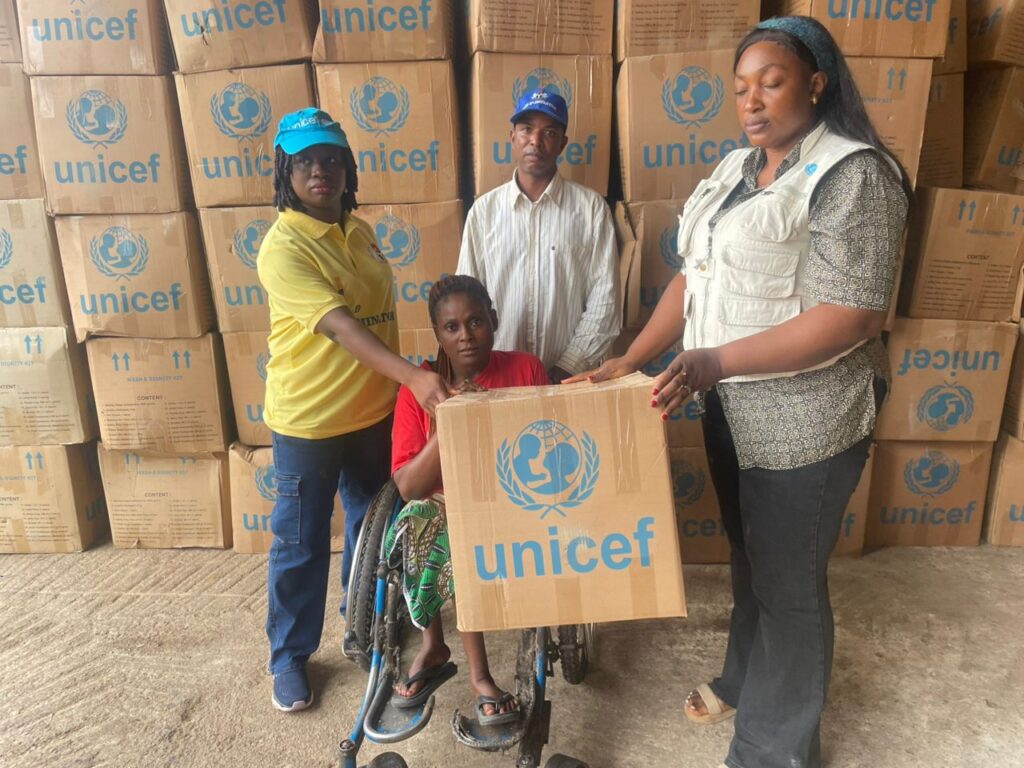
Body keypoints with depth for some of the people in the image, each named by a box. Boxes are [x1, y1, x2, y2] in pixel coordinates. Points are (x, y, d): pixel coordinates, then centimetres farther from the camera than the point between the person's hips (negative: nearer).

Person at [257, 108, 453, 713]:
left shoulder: (360, 232, 7)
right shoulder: (284, 246, -16)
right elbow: (340, 326, -29)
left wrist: (398, 385, 14)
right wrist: (413, 375, -40)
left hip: (375, 409, 7)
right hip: (309, 418, -6)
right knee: (302, 543, 8)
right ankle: (290, 656, 29)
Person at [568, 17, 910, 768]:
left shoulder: (853, 174, -15)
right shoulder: (737, 167, 9)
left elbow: (850, 318, -22)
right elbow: (694, 276, 9)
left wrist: (716, 360, -26)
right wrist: (630, 359, 1)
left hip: (803, 417, -7)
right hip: (731, 405, 7)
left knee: (789, 580, 9)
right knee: (749, 556, 24)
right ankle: (745, 679, 49)